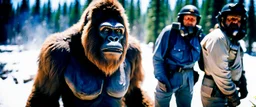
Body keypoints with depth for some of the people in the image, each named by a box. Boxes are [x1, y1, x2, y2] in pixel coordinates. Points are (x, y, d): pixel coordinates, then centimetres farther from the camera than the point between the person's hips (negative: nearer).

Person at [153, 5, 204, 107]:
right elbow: (157, 57, -14)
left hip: (188, 78, 5)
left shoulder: (199, 35, -1)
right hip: (168, 76, -5)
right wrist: (162, 78, -20)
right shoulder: (169, 31, -16)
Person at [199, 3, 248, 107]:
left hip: (226, 88, 10)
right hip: (215, 92, -10)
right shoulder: (218, 38, -19)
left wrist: (243, 85, 16)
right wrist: (232, 94, -18)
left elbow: (237, 66, 22)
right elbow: (220, 71, -24)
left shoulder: (233, 39, 15)